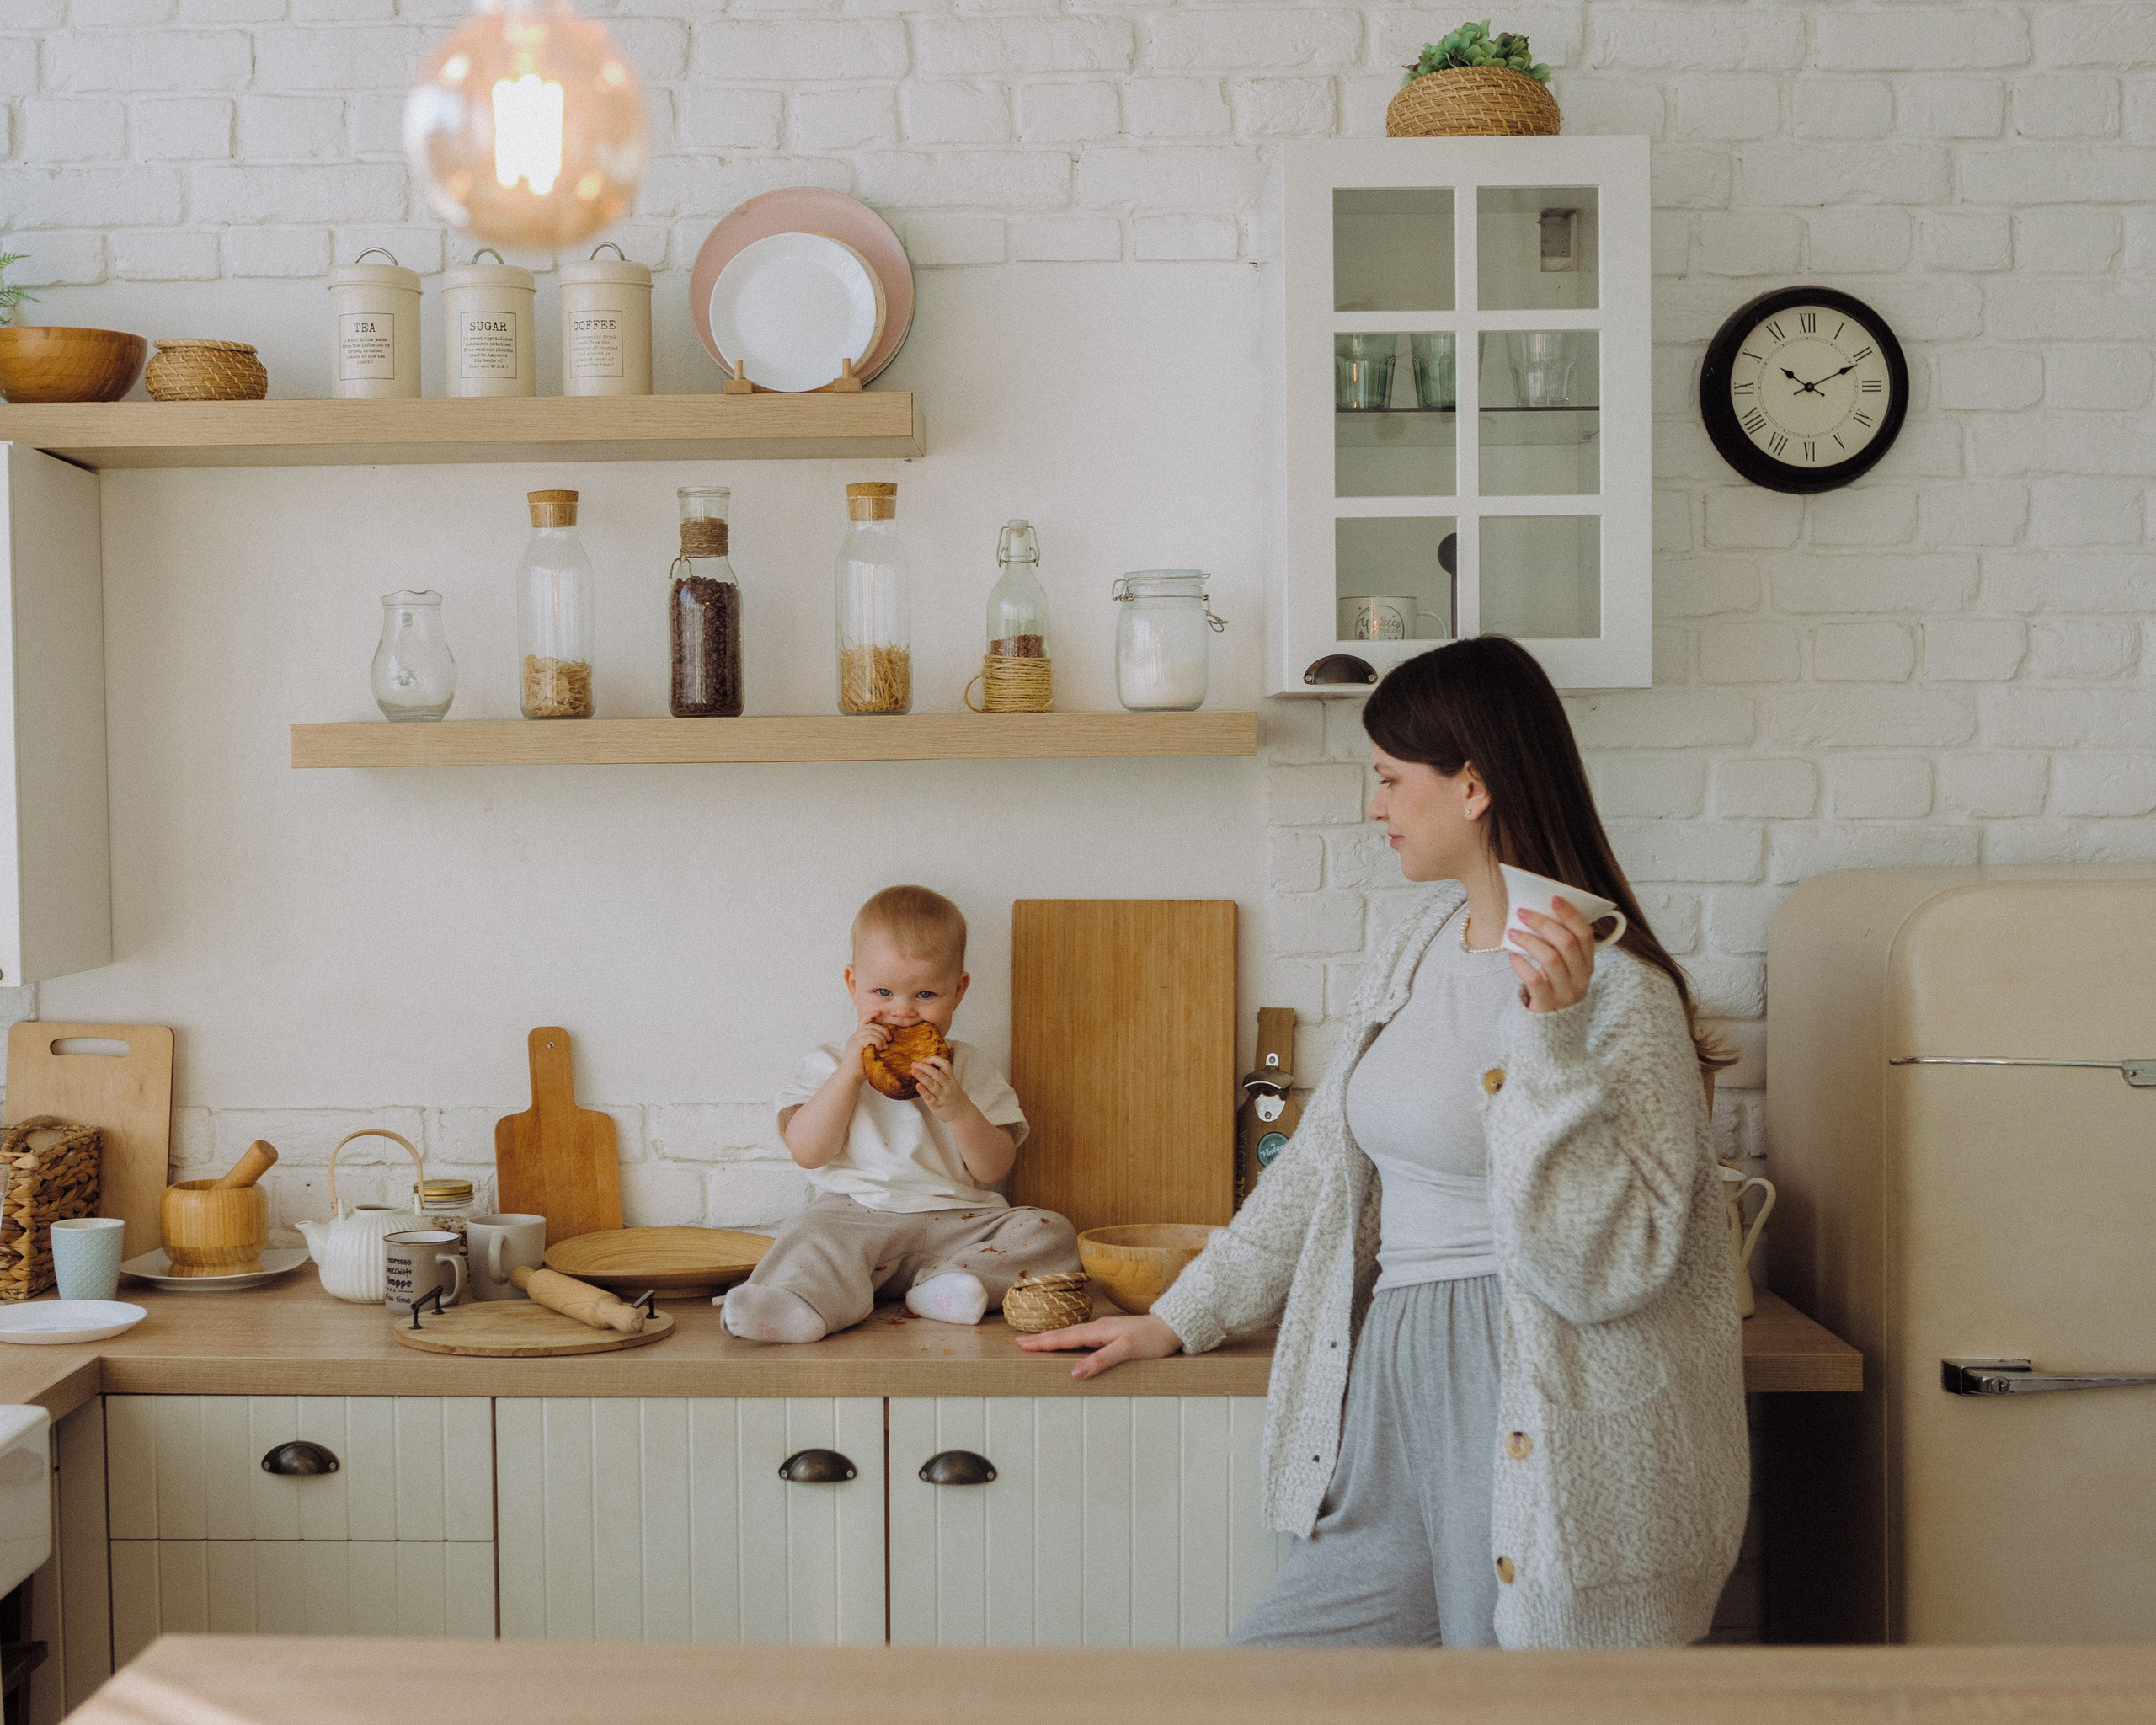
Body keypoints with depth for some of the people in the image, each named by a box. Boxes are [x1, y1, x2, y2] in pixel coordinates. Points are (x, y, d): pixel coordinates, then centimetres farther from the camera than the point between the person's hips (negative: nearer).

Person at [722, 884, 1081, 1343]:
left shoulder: (970, 1068, 12)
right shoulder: (830, 1064, 11)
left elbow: (995, 1168, 3)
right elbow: (807, 1152, -4)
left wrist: (957, 1109, -15)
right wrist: (849, 1074, -11)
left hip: (956, 1220, 2)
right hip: (854, 1214, -2)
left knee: (1052, 1233, -20)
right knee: (812, 1236, -33)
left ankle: (943, 1283, -32)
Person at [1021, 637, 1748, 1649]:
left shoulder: (1617, 991, -11)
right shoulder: (1417, 948, 14)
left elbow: (1607, 1264, -18)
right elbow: (1326, 1160, 22)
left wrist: (1551, 1037, -24)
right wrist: (1179, 1318, 22)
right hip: (1396, 1396, 7)